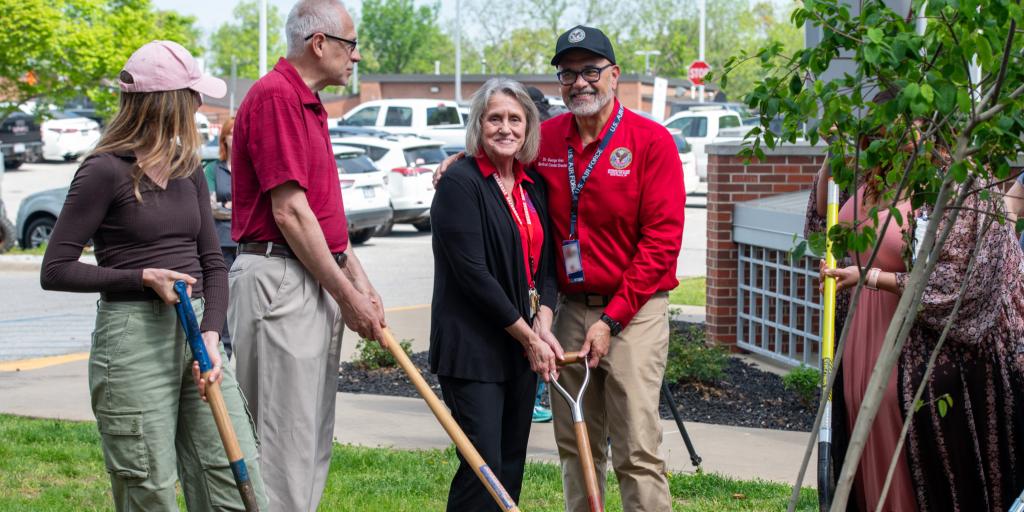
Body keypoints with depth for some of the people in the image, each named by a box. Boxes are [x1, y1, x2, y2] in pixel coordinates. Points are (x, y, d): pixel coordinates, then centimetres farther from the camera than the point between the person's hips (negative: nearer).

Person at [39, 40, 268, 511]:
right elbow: (55, 270, -9)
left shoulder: (188, 170, 12)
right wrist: (144, 278, -15)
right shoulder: (106, 171, -9)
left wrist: (211, 336, -6)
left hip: (195, 333, 6)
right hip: (132, 336, -6)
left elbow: (212, 262, 10)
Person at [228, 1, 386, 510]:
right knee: (287, 437, -7)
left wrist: (359, 281, 12)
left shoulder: (309, 104, 18)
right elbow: (289, 211, -18)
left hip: (317, 282, 10)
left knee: (313, 441, 14)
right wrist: (346, 295, -14)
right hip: (280, 281, -10)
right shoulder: (274, 95, -14)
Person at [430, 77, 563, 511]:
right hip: (472, 346, -7)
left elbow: (545, 264, 12)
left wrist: (542, 326, -5)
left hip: (523, 344, 7)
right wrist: (526, 335, -13)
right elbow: (472, 273, -15)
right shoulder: (460, 182, -10)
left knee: (512, 464, 11)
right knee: (483, 466, -9)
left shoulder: (533, 186, 11)